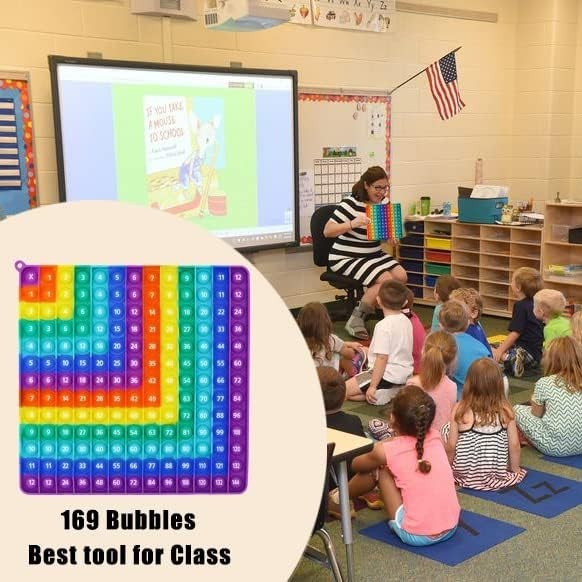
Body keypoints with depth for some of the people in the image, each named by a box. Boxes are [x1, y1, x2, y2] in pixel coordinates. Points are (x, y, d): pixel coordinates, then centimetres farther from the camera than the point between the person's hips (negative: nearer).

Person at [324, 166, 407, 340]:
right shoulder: (350, 204, -15)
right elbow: (327, 231, -21)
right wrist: (352, 224, -35)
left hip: (374, 255, 7)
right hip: (347, 259, -7)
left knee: (401, 276, -13)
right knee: (386, 280, -24)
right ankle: (356, 319, -10)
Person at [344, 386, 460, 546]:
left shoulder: (387, 451, -10)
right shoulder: (435, 437, 0)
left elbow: (356, 465, 13)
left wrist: (378, 450, 30)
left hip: (415, 535, -5)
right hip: (451, 528, 5)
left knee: (379, 468, 9)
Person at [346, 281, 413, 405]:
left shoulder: (384, 326, -20)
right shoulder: (406, 321, 5)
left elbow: (382, 358, -23)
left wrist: (373, 386, -21)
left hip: (388, 375, -8)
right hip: (405, 374, 8)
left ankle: (381, 394, -10)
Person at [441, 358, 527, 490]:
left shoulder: (460, 410, -16)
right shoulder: (505, 410, -10)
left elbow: (451, 446, -11)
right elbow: (514, 445, -4)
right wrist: (515, 469, 13)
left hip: (465, 473, -3)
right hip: (498, 473, 3)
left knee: (446, 428, 16)